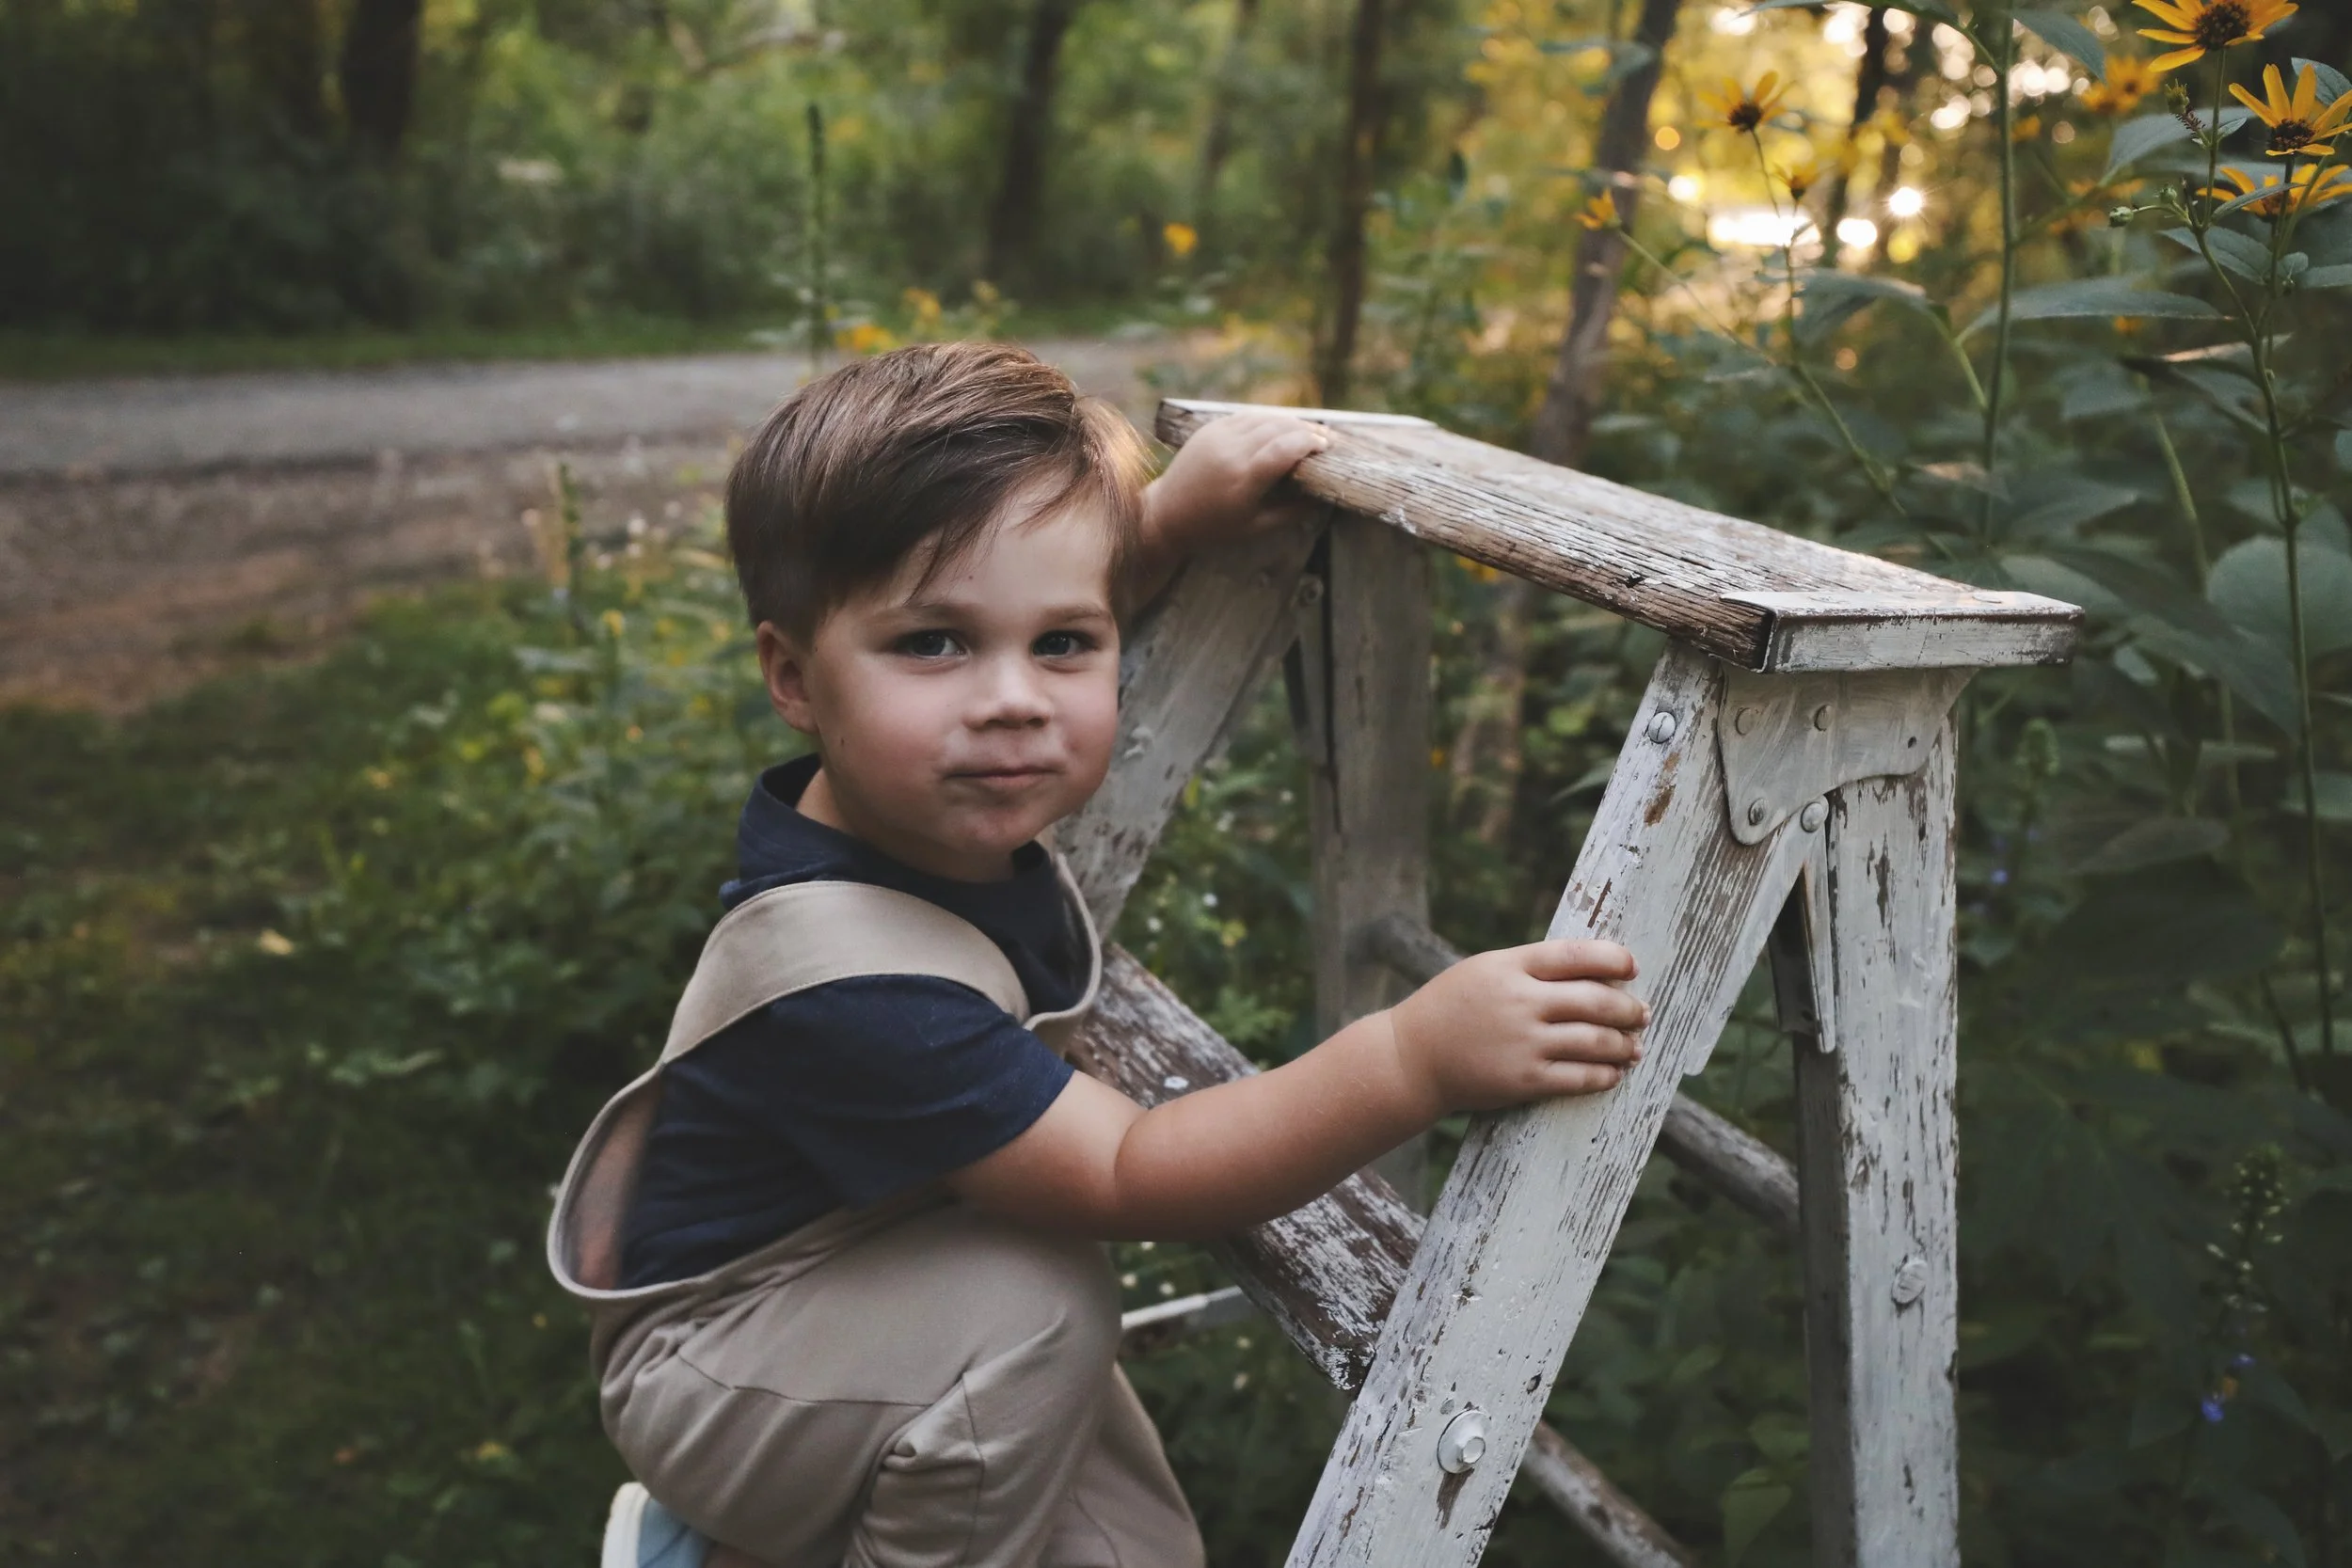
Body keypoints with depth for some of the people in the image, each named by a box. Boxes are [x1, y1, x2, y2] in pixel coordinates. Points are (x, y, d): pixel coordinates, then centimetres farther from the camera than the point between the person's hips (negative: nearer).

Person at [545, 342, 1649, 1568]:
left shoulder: (935, 801, -15)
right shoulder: (842, 979, -38)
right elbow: (1128, 1178, -38)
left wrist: (1174, 512, -5)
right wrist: (1414, 1060, -50)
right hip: (717, 1371, -8)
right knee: (1041, 1299, -34)